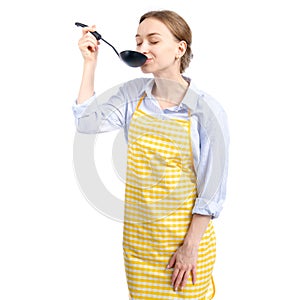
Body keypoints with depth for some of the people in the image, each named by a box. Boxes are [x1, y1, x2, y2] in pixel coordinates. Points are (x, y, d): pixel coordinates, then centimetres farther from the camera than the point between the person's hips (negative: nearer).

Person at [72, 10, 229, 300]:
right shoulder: (133, 94, -2)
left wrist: (190, 247, -13)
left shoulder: (207, 110, -15)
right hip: (137, 232, 4)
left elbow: (212, 188, -13)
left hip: (186, 233, -4)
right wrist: (90, 63, -11)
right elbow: (87, 122, -10)